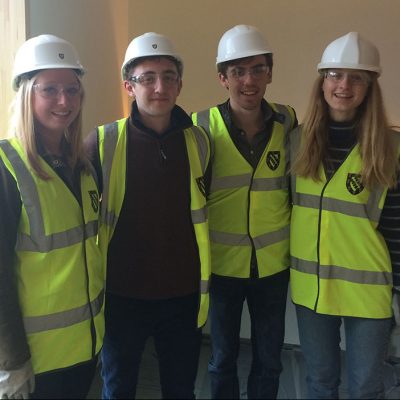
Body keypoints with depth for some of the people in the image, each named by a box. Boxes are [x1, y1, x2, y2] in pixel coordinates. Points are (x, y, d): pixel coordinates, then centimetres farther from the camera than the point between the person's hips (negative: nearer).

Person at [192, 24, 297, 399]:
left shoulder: (288, 122, -4)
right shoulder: (202, 127, -12)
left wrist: (292, 239, 6)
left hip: (273, 263, 2)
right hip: (221, 263, -2)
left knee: (269, 360, 18)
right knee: (223, 360, 17)